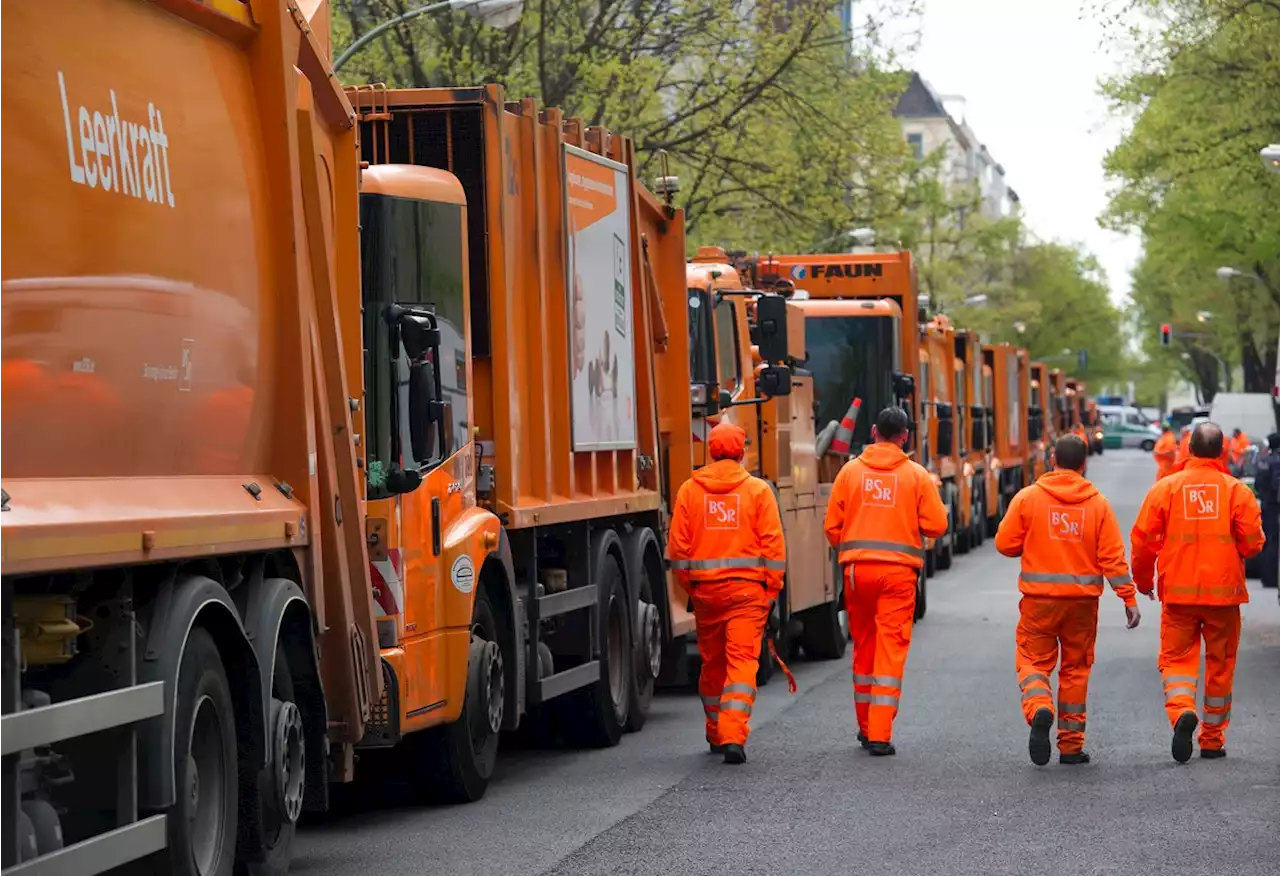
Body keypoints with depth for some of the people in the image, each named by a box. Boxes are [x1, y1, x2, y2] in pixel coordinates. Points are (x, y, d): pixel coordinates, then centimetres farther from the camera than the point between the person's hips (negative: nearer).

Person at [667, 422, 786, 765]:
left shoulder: (690, 490, 3)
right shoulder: (758, 490, -3)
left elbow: (678, 546, 3)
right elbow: (773, 544, -5)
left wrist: (688, 586, 14)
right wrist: (772, 588, 3)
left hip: (705, 589, 3)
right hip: (747, 588, -3)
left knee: (712, 663, 16)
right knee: (743, 661, -6)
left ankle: (716, 735, 28)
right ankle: (733, 735, -19)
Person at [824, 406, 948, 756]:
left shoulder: (850, 471, 3)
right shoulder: (916, 475, -2)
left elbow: (832, 526, 4)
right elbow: (935, 525, -4)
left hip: (857, 568, 2)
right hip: (898, 570, -2)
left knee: (863, 648, 15)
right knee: (891, 650, -2)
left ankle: (866, 728, 25)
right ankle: (880, 734, -9)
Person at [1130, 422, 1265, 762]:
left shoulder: (1165, 488, -3)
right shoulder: (1237, 490, -5)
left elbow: (1143, 539, -2)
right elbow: (1252, 543, -5)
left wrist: (1142, 580, 15)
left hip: (1178, 593, 0)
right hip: (1224, 592, 0)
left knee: (1177, 657, 7)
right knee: (1220, 663, 13)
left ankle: (1181, 710, -21)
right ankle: (1213, 740, 18)